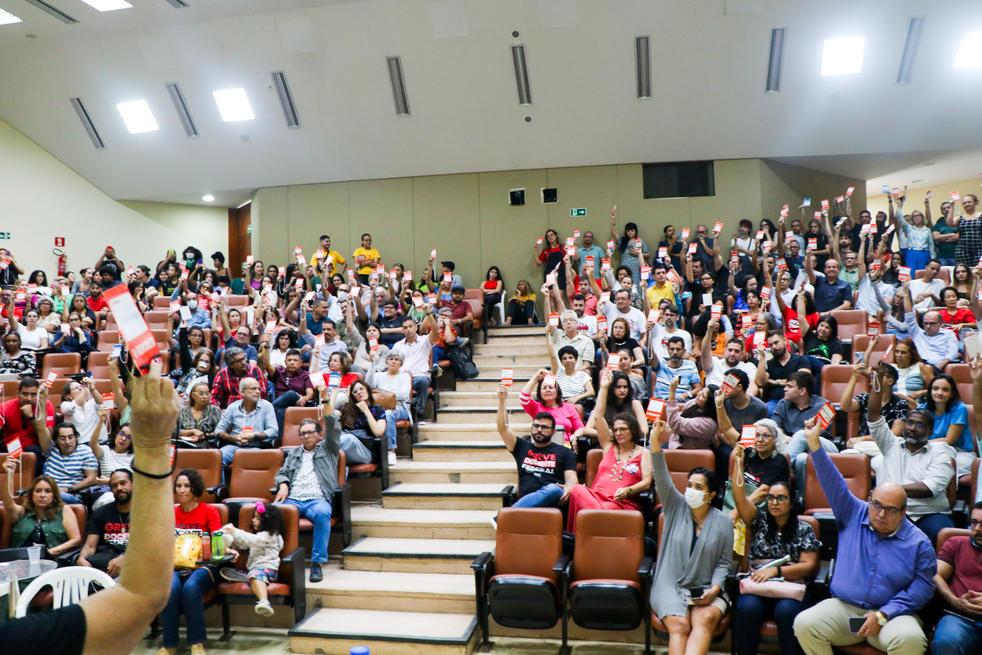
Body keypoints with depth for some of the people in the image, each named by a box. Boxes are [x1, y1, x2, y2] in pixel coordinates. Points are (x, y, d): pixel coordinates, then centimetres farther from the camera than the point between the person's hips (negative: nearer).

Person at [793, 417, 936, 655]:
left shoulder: (919, 543, 2)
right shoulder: (854, 515, 9)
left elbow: (923, 587, -4)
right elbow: (833, 483, 6)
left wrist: (883, 615, -14)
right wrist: (813, 441, -2)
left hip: (891, 614, -2)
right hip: (843, 607, 2)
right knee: (804, 624, -24)